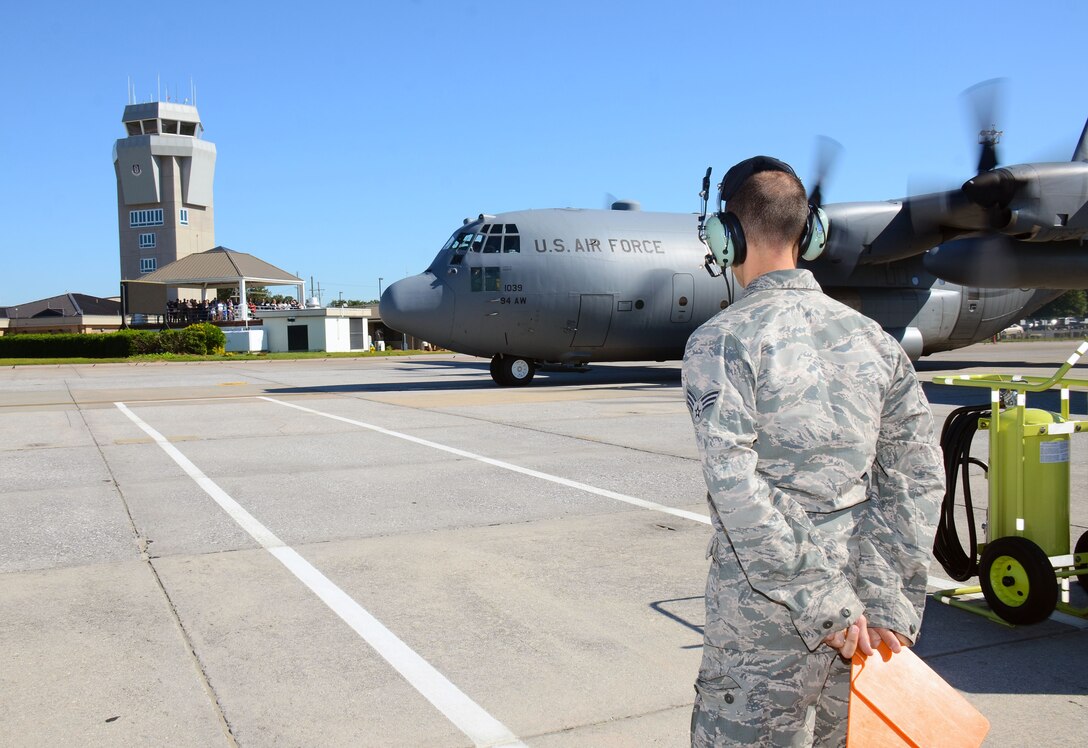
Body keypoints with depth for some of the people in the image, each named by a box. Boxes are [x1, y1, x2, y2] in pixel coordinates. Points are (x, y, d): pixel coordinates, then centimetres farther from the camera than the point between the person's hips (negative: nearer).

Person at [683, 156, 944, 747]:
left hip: (764, 619, -5)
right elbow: (918, 478, 1)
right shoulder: (873, 338, 4)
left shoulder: (720, 340, -12)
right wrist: (890, 610, 0)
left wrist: (828, 606, -16)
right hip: (859, 617, 6)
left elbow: (737, 490, -21)